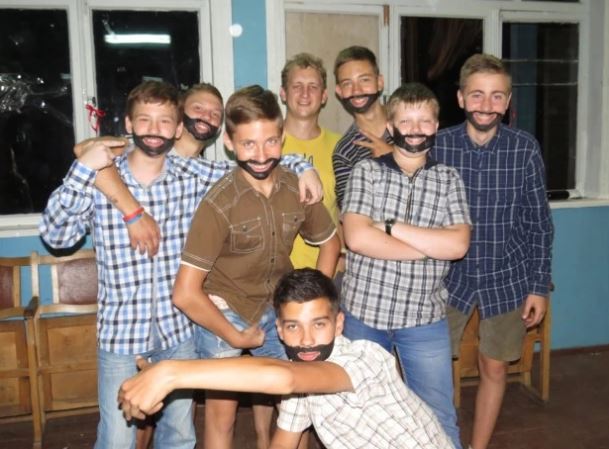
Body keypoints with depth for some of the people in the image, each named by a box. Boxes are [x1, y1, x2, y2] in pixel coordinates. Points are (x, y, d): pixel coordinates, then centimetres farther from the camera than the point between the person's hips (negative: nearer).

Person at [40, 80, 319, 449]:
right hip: (120, 334, -2)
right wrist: (83, 170, -24)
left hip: (179, 330, 2)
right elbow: (56, 235, -17)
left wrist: (302, 167, -9)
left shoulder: (194, 177, -3)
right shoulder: (99, 178, -8)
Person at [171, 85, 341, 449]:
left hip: (276, 307, 4)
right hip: (223, 312, -4)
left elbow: (330, 242, 8)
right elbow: (185, 294, -24)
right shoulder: (219, 205, -26)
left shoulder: (298, 189, -12)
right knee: (223, 413, 5)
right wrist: (234, 336, -14)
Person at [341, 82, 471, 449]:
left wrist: (390, 226, -16)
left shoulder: (449, 179, 2)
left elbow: (458, 245, -12)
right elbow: (357, 238, -17)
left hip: (425, 319, 1)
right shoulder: (366, 171, -3)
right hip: (364, 312, 0)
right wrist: (431, 247, -14)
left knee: (439, 419, 10)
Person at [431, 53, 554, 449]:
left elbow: (539, 223, -1)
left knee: (495, 368, 13)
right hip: (448, 275, 0)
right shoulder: (437, 145, -9)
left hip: (506, 278, 1)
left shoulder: (525, 148, -8)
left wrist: (539, 286, -2)